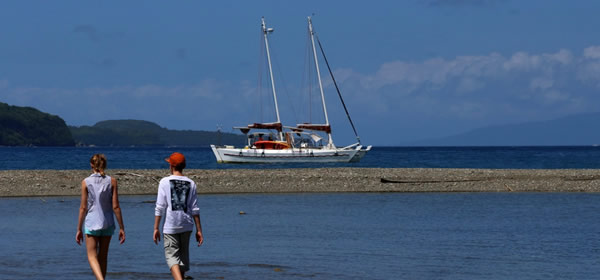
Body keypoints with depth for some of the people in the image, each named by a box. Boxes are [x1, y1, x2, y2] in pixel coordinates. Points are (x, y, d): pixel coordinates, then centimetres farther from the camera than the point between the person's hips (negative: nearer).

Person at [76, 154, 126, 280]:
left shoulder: (86, 182, -6)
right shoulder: (111, 181, -4)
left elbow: (83, 208, -5)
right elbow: (115, 206, -5)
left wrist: (79, 229, 3)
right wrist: (121, 228, 1)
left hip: (91, 223, -2)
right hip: (107, 223, 2)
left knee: (92, 256, 0)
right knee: (103, 257, 15)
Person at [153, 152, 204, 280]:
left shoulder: (165, 182, -4)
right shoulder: (190, 183, 5)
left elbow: (160, 208, -7)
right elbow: (195, 209, 4)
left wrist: (156, 228, -2)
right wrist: (199, 230, 7)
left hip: (170, 226, -4)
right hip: (187, 226, 4)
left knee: (172, 256, -5)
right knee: (184, 256, 16)